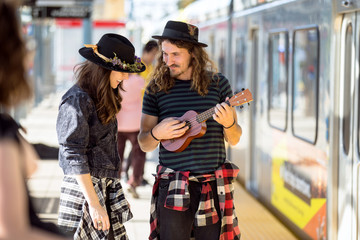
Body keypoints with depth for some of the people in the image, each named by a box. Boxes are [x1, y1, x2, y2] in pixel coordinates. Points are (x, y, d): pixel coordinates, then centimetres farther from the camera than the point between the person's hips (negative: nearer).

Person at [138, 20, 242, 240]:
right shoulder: (156, 89, 4)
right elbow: (144, 144, 8)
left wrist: (228, 123, -14)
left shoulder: (218, 84, 5)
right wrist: (157, 133, -14)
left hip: (213, 187, 1)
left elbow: (234, 139, 8)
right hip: (173, 187, 0)